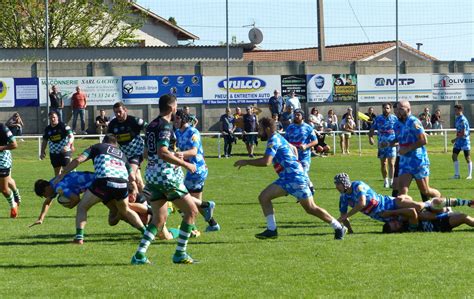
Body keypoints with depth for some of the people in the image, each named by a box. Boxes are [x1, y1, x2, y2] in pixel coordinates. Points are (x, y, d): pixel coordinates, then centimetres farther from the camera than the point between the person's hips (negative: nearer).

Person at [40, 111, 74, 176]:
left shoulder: (64, 126, -8)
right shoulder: (47, 129, 7)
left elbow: (71, 136, -16)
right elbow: (44, 141, 17)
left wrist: (68, 145, -32)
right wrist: (42, 152, 8)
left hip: (64, 152, -5)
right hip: (53, 153, 5)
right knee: (57, 172, 12)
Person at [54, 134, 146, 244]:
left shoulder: (97, 147, 23)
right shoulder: (121, 154, 33)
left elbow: (78, 160, 11)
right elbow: (132, 178, 31)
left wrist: (61, 175, 17)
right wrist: (134, 189, 51)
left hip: (104, 181, -4)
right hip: (122, 184, 4)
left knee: (82, 207, 14)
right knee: (125, 210, 33)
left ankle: (79, 236, -2)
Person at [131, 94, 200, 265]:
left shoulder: (151, 125, 14)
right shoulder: (166, 125, -13)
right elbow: (162, 152, -24)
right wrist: (185, 164, -18)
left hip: (151, 175, 9)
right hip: (167, 176, -9)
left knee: (159, 219, 14)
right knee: (191, 211, 2)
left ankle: (139, 255, 1)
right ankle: (180, 254, -1)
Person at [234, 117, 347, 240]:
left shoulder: (274, 140, -13)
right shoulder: (278, 138, 16)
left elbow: (266, 161, -24)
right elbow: (294, 149, 32)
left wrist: (246, 162, -14)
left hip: (295, 177, -10)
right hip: (286, 179, 10)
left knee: (311, 208, -5)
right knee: (263, 197, 1)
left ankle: (339, 228, 6)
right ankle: (271, 230, 3)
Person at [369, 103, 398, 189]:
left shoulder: (394, 119, 2)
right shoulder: (378, 119, 5)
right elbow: (372, 130, 6)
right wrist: (370, 138, -11)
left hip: (392, 144, -2)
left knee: (391, 163, -12)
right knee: (383, 164, 9)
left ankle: (391, 181, -12)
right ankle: (385, 180, 25)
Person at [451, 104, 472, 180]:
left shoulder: (462, 120, -18)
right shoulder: (457, 119, 11)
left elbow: (463, 133, -21)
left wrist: (455, 139, -17)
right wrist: (456, 140, 16)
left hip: (464, 140, -9)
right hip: (458, 140, 9)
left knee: (467, 158, 0)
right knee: (454, 156, 2)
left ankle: (470, 175, 8)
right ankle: (457, 174, 7)